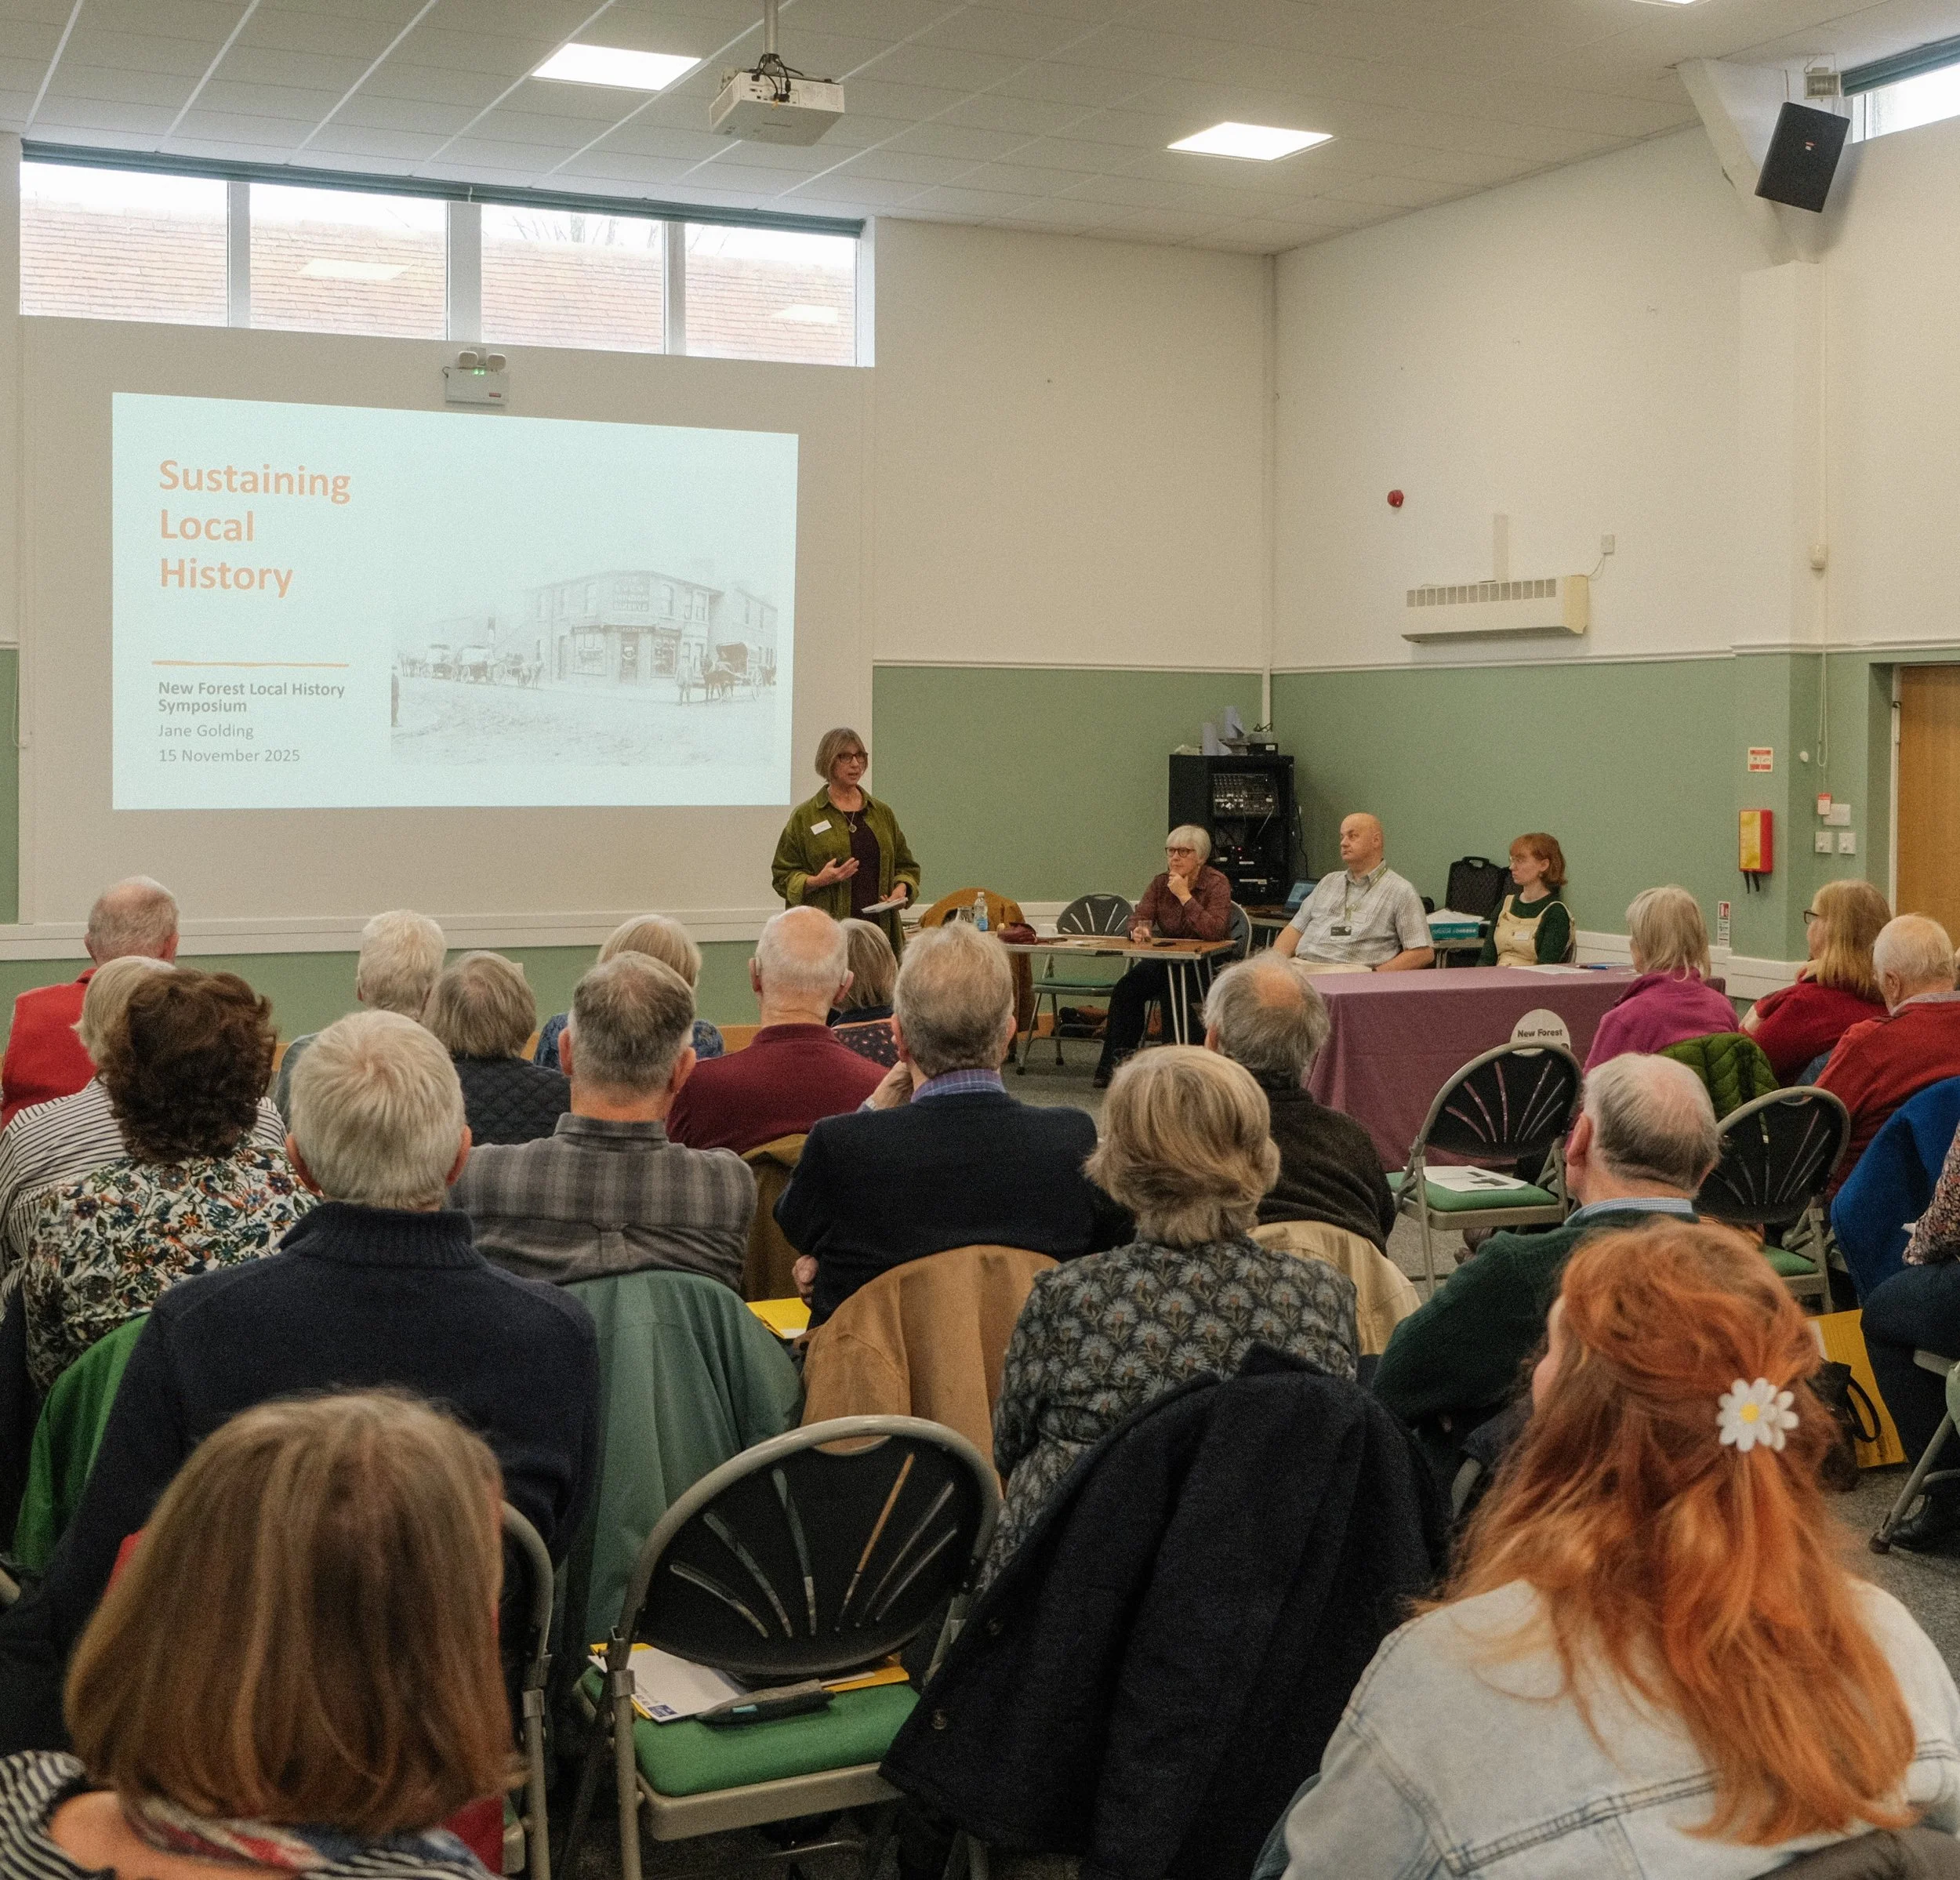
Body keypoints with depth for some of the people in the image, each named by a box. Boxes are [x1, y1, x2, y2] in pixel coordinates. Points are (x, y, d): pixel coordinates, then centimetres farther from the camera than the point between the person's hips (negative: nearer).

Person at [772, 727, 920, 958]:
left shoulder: (882, 813, 17)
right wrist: (817, 881, -14)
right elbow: (783, 875, 4)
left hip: (880, 928, 3)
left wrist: (902, 888, 1)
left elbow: (906, 865, 22)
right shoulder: (804, 816, 5)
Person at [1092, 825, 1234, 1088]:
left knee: (1171, 985, -33)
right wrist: (1139, 930, -23)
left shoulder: (1216, 884, -11)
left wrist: (1184, 896, -25)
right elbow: (1138, 919, 1)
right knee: (1126, 988, -19)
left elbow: (1215, 931, -25)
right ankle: (1115, 1060, -12)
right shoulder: (1161, 883, 5)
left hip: (1208, 964, -5)